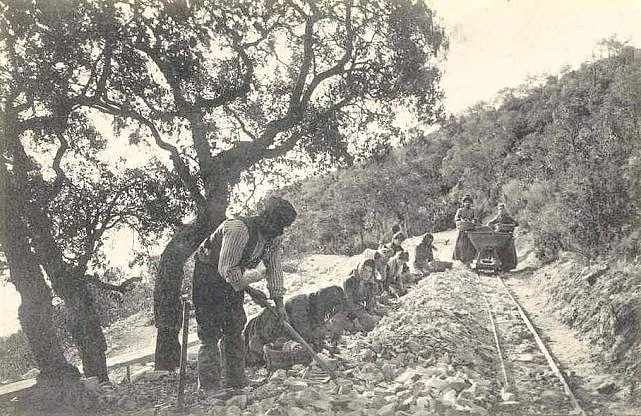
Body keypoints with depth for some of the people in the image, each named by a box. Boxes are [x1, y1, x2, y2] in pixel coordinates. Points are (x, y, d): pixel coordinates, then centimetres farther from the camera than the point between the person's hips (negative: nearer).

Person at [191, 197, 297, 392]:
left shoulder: (273, 238, -3)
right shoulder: (239, 230, -31)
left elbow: (274, 268, 4)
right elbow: (227, 269, -28)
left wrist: (279, 302, 3)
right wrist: (249, 289, -18)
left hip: (233, 278, 8)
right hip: (208, 278, -8)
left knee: (235, 329, 11)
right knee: (210, 334, -7)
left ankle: (236, 382, 22)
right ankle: (208, 386, 0)